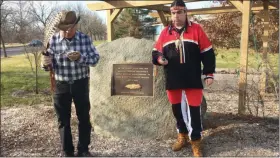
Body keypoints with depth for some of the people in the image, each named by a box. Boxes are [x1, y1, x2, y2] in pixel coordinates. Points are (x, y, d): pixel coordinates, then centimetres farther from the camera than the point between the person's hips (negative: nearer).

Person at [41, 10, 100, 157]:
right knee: (63, 120, 10)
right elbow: (50, 63, -2)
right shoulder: (53, 40, -6)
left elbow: (95, 58, -8)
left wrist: (80, 57, -26)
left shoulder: (85, 38, -6)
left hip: (80, 84, 0)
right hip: (61, 85, 0)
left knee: (84, 117, 12)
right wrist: (46, 62, -26)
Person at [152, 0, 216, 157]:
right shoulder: (165, 32, 8)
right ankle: (182, 135, 34)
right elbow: (156, 52, 12)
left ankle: (196, 141, 16)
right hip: (173, 80, 3)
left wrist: (209, 73, -3)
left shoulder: (196, 29, 1)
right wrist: (159, 58, -12)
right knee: (177, 109, 14)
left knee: (194, 111, 0)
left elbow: (207, 53, 1)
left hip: (193, 80, -3)